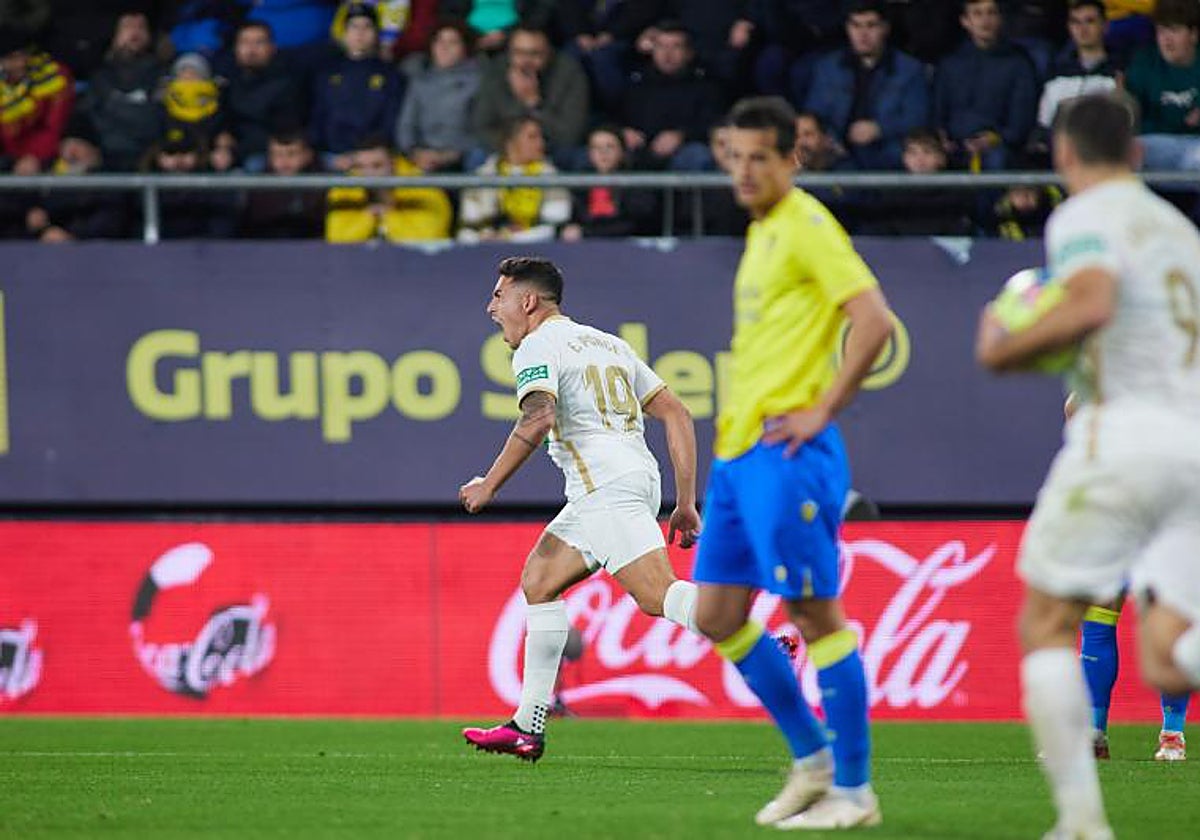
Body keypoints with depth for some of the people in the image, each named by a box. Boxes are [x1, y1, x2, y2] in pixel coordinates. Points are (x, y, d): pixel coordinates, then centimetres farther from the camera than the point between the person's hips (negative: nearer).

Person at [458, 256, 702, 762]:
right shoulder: (609, 344, 26)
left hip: (606, 487, -9)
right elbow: (677, 415, 20)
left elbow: (538, 419, -20)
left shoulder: (539, 346, 0)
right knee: (539, 579, 16)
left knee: (659, 595, -21)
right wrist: (685, 503, 18)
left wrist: (489, 485, -10)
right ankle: (527, 728, 14)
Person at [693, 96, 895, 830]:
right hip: (737, 447, 10)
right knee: (717, 616, 9)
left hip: (785, 452, -10)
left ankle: (853, 790, -1)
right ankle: (812, 760, 19)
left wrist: (821, 411, -18)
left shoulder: (806, 227, -10)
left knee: (816, 613, -6)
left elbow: (874, 320, -20)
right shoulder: (762, 232, 18)